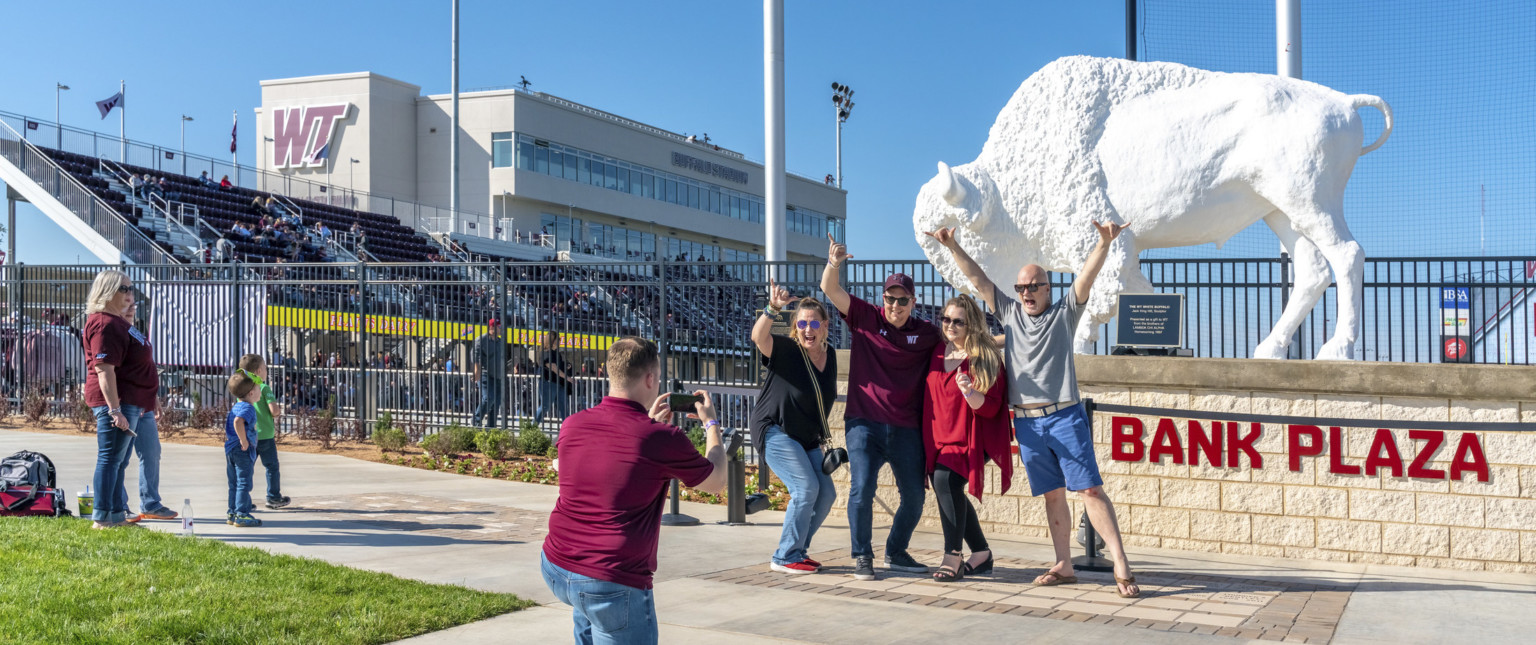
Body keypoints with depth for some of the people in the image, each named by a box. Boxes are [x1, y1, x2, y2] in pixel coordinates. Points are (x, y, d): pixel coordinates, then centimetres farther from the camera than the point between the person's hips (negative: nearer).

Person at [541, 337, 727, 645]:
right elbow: (717, 482, 5)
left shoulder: (572, 426, 1)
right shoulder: (663, 439, -14)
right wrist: (711, 423, 19)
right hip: (614, 583, -7)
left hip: (554, 570, 7)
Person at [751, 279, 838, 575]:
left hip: (807, 438, 8)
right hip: (775, 431, -8)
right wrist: (773, 309, -56)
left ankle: (797, 549, 24)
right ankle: (785, 558, -6)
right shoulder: (785, 350, -16)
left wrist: (821, 435, 19)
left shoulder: (830, 357, 5)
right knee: (806, 487, -18)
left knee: (826, 494, 7)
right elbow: (758, 337, -39)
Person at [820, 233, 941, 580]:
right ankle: (862, 556, 2)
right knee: (862, 490, -14)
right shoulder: (865, 318, 1)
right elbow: (829, 289, -9)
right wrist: (833, 263, -28)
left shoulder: (927, 334, 7)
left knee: (914, 497, 7)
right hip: (865, 424, -3)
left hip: (906, 430, 3)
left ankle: (896, 552, 29)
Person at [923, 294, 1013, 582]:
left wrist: (970, 393, -33)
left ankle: (953, 557, -22)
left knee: (946, 480, -27)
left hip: (970, 439, -7)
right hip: (938, 438, 7)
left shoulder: (986, 357, -9)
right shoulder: (938, 352, 8)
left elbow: (991, 408, -14)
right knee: (946, 489, 11)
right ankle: (981, 553, 28)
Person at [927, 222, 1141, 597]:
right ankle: (1064, 567, 14)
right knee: (1053, 494, 9)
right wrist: (952, 247, 7)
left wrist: (1105, 243, -24)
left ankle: (1121, 567, -9)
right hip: (1026, 422, 4)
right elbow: (977, 279, 13)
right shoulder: (1010, 313, 14)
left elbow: (1086, 277, -9)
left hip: (1064, 416, -4)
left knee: (1090, 488, -8)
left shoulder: (1064, 314, 5)